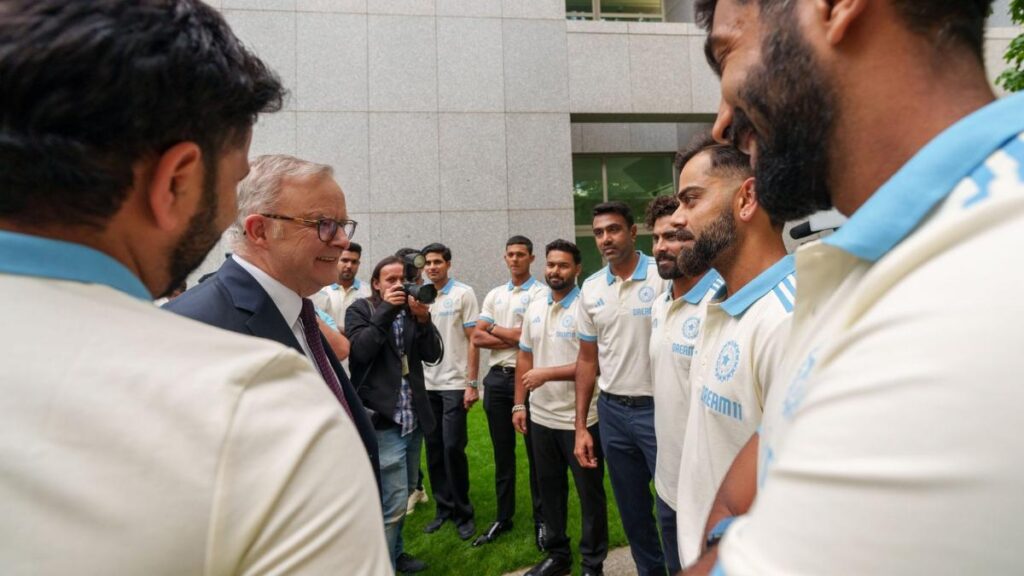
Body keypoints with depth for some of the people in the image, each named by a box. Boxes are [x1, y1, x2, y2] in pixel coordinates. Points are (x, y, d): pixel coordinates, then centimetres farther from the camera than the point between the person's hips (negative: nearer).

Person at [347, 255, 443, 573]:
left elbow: (434, 355, 1)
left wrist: (423, 319, -14)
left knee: (401, 496, 19)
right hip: (382, 418, -6)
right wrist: (387, 311, -18)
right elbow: (360, 350, -17)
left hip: (413, 417, 6)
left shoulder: (412, 312, 10)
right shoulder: (360, 310, -1)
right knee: (393, 501, -7)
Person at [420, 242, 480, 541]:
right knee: (434, 448, 9)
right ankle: (443, 508, 23)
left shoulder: (463, 294, -4)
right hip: (427, 384, 5)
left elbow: (473, 340, -6)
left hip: (454, 384, -4)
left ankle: (463, 513, 12)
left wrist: (472, 384, -11)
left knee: (453, 447, -5)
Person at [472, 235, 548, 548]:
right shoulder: (494, 295, 12)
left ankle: (541, 518, 21)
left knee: (534, 451, 6)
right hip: (497, 378, 5)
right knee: (502, 451, 15)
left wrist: (494, 328, -2)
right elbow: (477, 338, 4)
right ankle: (503, 516, 28)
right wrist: (513, 338, -8)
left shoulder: (540, 293, -6)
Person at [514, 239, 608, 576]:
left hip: (579, 419, -6)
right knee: (549, 488, 19)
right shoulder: (534, 308, 7)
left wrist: (547, 374, -20)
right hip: (541, 417, 6)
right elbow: (525, 357, 12)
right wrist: (519, 404, 8)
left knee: (589, 492, 10)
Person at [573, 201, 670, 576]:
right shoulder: (590, 289, 6)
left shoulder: (664, 277, -9)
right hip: (612, 411, 5)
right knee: (632, 510, 17)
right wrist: (580, 427, 9)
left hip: (657, 407, -5)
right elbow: (588, 359, 10)